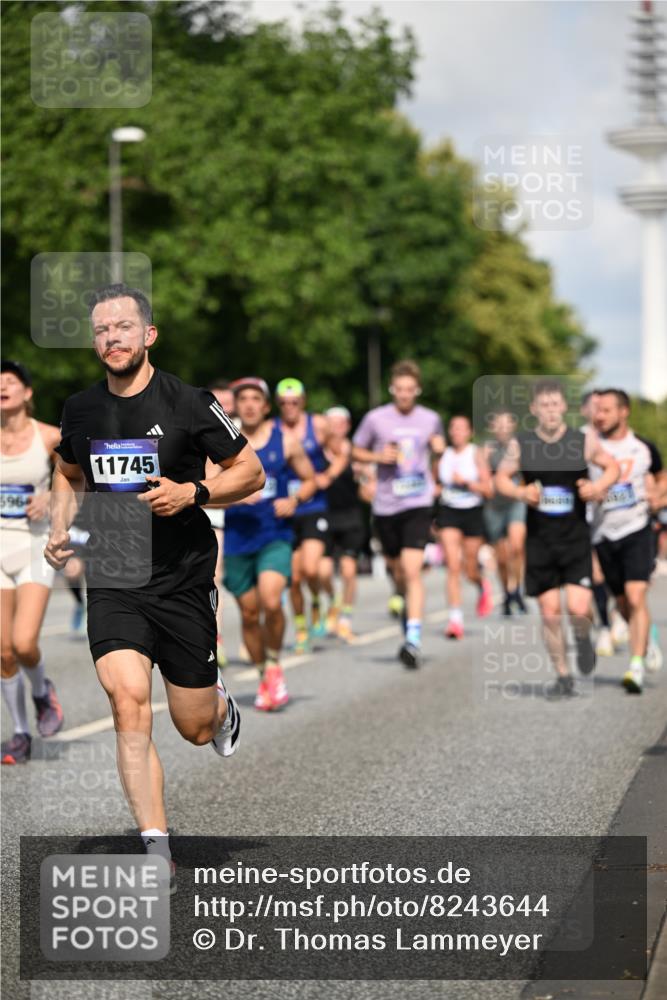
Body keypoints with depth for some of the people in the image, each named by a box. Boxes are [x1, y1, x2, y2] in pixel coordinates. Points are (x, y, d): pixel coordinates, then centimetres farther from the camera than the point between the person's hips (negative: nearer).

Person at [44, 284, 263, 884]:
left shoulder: (189, 404, -8)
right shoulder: (80, 409, 4)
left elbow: (252, 474, -1)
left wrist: (192, 493, -17)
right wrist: (61, 532, 7)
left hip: (183, 582, -2)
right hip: (112, 582, 2)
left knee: (196, 730, 6)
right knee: (128, 701, -21)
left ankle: (220, 704, 46)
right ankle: (157, 849, -16)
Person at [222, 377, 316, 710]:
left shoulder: (285, 441, 3)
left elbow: (310, 479, 12)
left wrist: (294, 500, -7)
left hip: (275, 536, -2)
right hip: (237, 539, 2)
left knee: (271, 601, -22)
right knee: (249, 613, 7)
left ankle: (275, 665, 2)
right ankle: (264, 677, 26)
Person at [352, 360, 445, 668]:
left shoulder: (431, 419, 5)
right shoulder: (376, 419, 0)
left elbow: (439, 451, 22)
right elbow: (355, 451, 10)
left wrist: (439, 449, -2)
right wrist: (378, 456, -8)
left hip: (418, 505, -1)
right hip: (385, 506, 1)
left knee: (412, 571, -15)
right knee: (398, 572, 13)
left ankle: (413, 640, -21)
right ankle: (409, 609, 43)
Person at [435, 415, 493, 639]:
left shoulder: (477, 454, -4)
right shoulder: (442, 456, 5)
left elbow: (488, 489, -8)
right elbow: (436, 483, 21)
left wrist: (466, 482, -20)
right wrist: (435, 489, -1)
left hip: (472, 513, -1)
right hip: (448, 513, 1)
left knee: (470, 569, 8)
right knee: (453, 566, -13)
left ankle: (483, 586, 45)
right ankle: (455, 618, -13)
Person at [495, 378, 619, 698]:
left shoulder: (584, 442, -5)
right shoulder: (520, 444, -3)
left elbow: (612, 467, 9)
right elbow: (501, 477, 8)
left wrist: (599, 486, -12)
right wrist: (519, 492, -12)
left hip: (576, 539, -1)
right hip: (539, 541, 1)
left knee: (578, 609, -14)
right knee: (549, 613, 3)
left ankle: (583, 638, 22)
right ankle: (563, 677, 18)